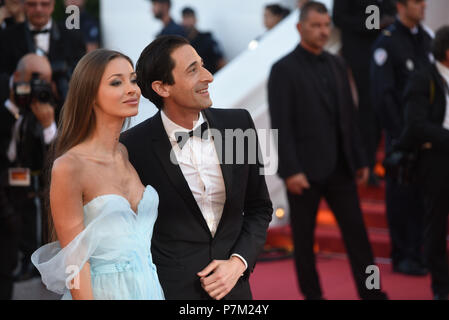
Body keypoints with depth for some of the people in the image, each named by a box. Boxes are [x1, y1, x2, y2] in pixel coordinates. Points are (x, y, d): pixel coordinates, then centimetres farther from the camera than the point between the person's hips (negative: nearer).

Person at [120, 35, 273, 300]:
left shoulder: (239, 124, -3)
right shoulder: (134, 147, -13)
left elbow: (259, 208, 6)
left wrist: (239, 262, -7)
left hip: (234, 286, 3)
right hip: (170, 288, -3)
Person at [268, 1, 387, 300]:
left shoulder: (336, 65, 11)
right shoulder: (284, 70, -7)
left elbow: (349, 116, 14)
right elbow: (281, 125, -12)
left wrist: (360, 160, 12)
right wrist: (290, 171, -18)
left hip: (339, 168, 5)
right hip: (305, 170, -5)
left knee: (356, 231, 4)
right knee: (304, 237, 6)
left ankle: (371, 293, 9)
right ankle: (312, 294, 17)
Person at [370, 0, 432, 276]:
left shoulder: (427, 39, 12)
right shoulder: (387, 43, -9)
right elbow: (382, 95, -12)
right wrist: (400, 134, -12)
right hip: (401, 135, -6)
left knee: (425, 196, 7)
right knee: (401, 196, 0)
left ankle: (419, 253, 16)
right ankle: (402, 256, 10)